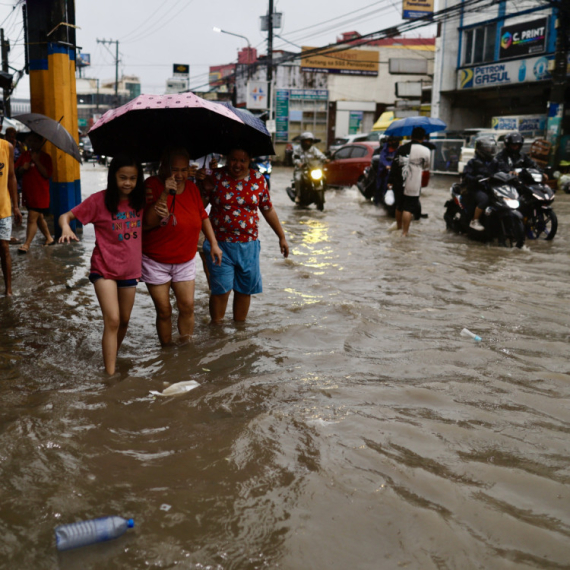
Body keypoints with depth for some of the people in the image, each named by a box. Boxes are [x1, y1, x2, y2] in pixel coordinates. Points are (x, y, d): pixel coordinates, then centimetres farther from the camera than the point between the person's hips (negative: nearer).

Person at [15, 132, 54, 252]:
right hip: (28, 192, 6)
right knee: (39, 217, 16)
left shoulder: (45, 157, -4)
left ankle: (26, 244, -9)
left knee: (32, 218, -10)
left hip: (40, 193, -6)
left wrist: (37, 161, -19)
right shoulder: (24, 155, 9)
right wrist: (23, 168, -12)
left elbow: (47, 174, -14)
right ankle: (49, 238, 30)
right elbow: (17, 173, 9)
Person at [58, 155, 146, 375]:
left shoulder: (139, 201, 0)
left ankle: (113, 357, 39)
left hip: (130, 270, 5)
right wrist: (66, 229, -30)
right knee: (112, 321, -14)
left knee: (124, 320, 16)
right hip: (105, 269, -5)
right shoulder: (99, 200, -12)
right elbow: (65, 216, -10)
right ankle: (110, 374, -10)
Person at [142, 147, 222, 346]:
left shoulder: (191, 187, 1)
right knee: (164, 311, 1)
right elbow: (147, 223, -24)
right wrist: (164, 195, -32)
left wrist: (214, 244, 10)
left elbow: (203, 216, 14)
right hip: (155, 261, -4)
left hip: (185, 261, 4)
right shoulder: (152, 185, -14)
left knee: (187, 307, -1)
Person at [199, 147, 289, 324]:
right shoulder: (215, 177, -4)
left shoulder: (258, 179, 3)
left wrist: (282, 237, 13)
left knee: (245, 289, 11)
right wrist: (204, 188, -21)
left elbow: (268, 210, 11)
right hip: (220, 244, -2)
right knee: (221, 289, -4)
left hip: (248, 245, 3)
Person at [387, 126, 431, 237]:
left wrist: (390, 181, 7)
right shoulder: (425, 150, -6)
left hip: (398, 183, 5)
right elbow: (426, 167, 7)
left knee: (399, 206, 19)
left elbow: (394, 165, 4)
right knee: (408, 209, -2)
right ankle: (404, 232, -4)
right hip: (413, 186, -5)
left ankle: (398, 226, 36)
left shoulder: (402, 148, 6)